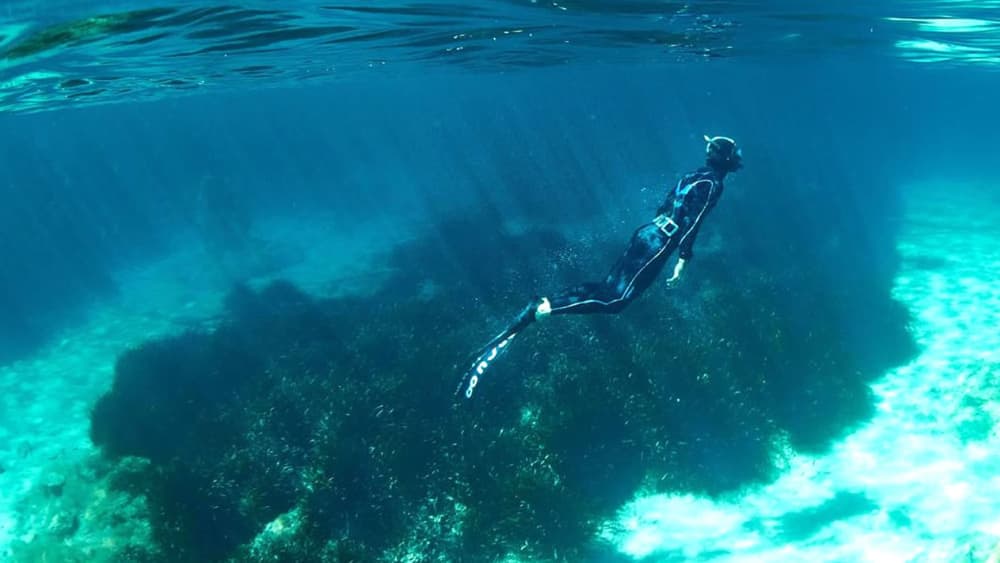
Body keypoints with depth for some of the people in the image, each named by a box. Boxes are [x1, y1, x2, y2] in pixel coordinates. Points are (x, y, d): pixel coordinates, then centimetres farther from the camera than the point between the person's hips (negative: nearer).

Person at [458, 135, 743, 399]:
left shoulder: (696, 176, 22)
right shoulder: (712, 184, -7)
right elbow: (692, 222, -17)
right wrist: (683, 258, -17)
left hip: (648, 234, 9)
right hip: (658, 243, -9)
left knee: (606, 288, 6)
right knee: (615, 300, -17)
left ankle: (541, 305, -7)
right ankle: (540, 310, -30)